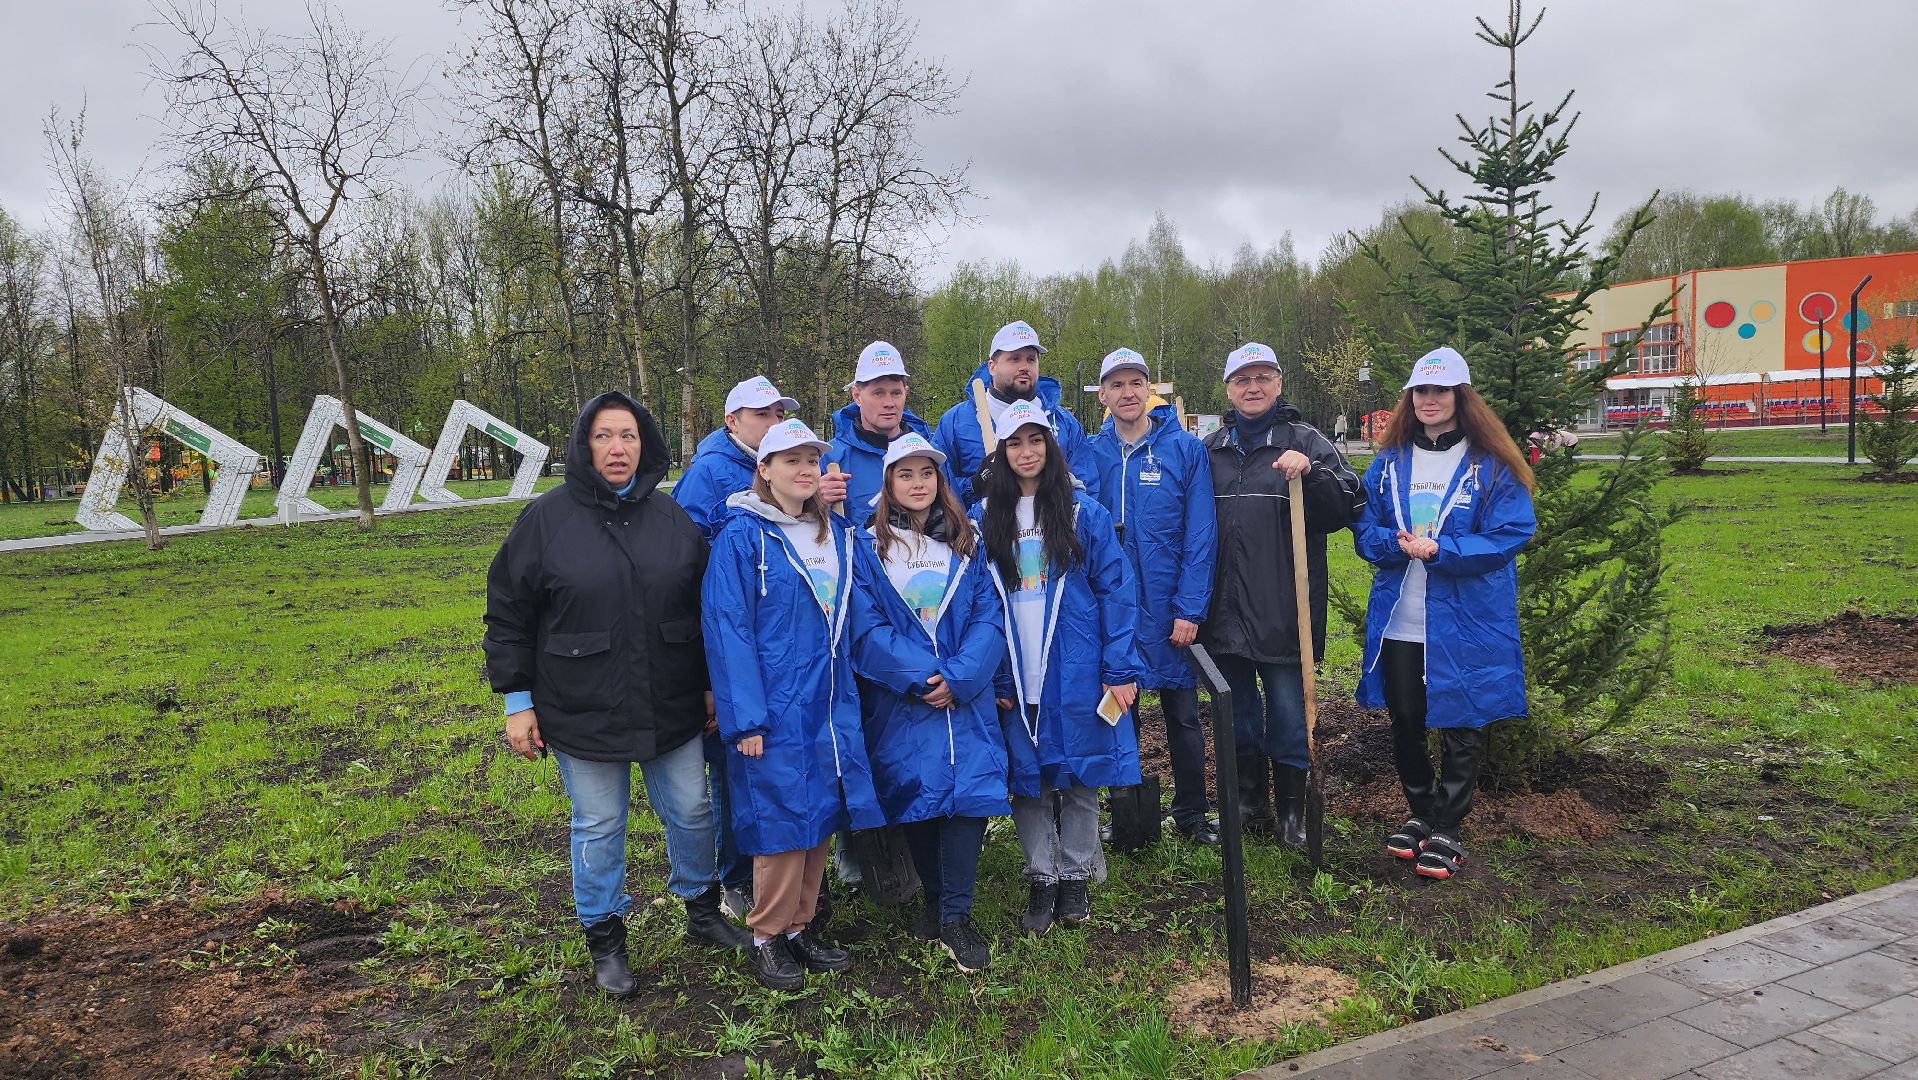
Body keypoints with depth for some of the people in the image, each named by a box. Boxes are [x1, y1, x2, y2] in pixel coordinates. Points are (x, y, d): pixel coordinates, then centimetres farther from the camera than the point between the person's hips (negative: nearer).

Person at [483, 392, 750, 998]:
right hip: (582, 715, -2)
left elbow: (705, 605, 9)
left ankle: (702, 911, 37)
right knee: (599, 827, 10)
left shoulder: (672, 518, 2)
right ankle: (604, 939, 30)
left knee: (691, 813, 14)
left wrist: (710, 684, 9)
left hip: (672, 709, 3)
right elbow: (508, 614, -3)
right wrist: (517, 700, -5)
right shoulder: (547, 518, -6)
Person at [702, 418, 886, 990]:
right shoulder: (742, 536, -9)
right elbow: (727, 629, -13)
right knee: (781, 819, 0)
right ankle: (768, 937, 19)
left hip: (829, 705, 6)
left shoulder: (836, 533, 10)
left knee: (821, 815, 11)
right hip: (775, 708, -6)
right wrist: (746, 718, -17)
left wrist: (848, 698, 9)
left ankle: (800, 926, 28)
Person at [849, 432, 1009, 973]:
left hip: (967, 698, 1)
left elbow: (989, 616, 0)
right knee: (914, 795, 3)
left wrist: (959, 676, -14)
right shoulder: (867, 546, 2)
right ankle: (936, 897, 26)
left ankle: (955, 916, 3)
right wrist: (920, 676, -15)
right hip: (900, 701, -1)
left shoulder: (968, 542, 8)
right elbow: (867, 627, -6)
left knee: (970, 788, -9)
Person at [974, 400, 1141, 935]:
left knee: (1079, 776, 9)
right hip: (1015, 679, 1)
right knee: (1027, 779, 9)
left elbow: (1114, 590, -3)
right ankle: (1040, 880, 24)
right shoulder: (984, 519, 4)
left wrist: (1120, 670, -8)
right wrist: (987, 677, -3)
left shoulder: (1084, 512, -1)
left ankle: (1075, 877, 25)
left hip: (1077, 672, -1)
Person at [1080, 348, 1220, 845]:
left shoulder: (1186, 449, -3)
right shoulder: (1089, 454, 3)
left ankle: (1192, 813, 25)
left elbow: (1200, 535, -7)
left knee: (1182, 715, 8)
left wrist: (1189, 609, -13)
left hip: (1169, 610, -2)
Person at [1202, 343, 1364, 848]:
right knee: (1236, 711, 13)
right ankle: (1249, 802, 29)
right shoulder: (1211, 449, 12)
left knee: (1289, 711, 3)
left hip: (1283, 609, -4)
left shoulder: (1305, 441, 1)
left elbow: (1347, 508, -7)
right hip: (1223, 608, 4)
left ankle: (1293, 811, 18)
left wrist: (1311, 473, -22)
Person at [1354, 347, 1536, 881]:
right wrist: (1396, 543, -15)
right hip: (1398, 621, 4)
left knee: (1462, 727, 6)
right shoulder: (1389, 461, 7)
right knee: (1404, 724, 13)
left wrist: (1440, 550, -22)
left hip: (1467, 622, -3)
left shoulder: (1493, 465, -4)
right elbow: (1364, 530, 7)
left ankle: (1446, 832, 20)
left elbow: (1510, 535, -10)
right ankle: (1421, 813, 33)